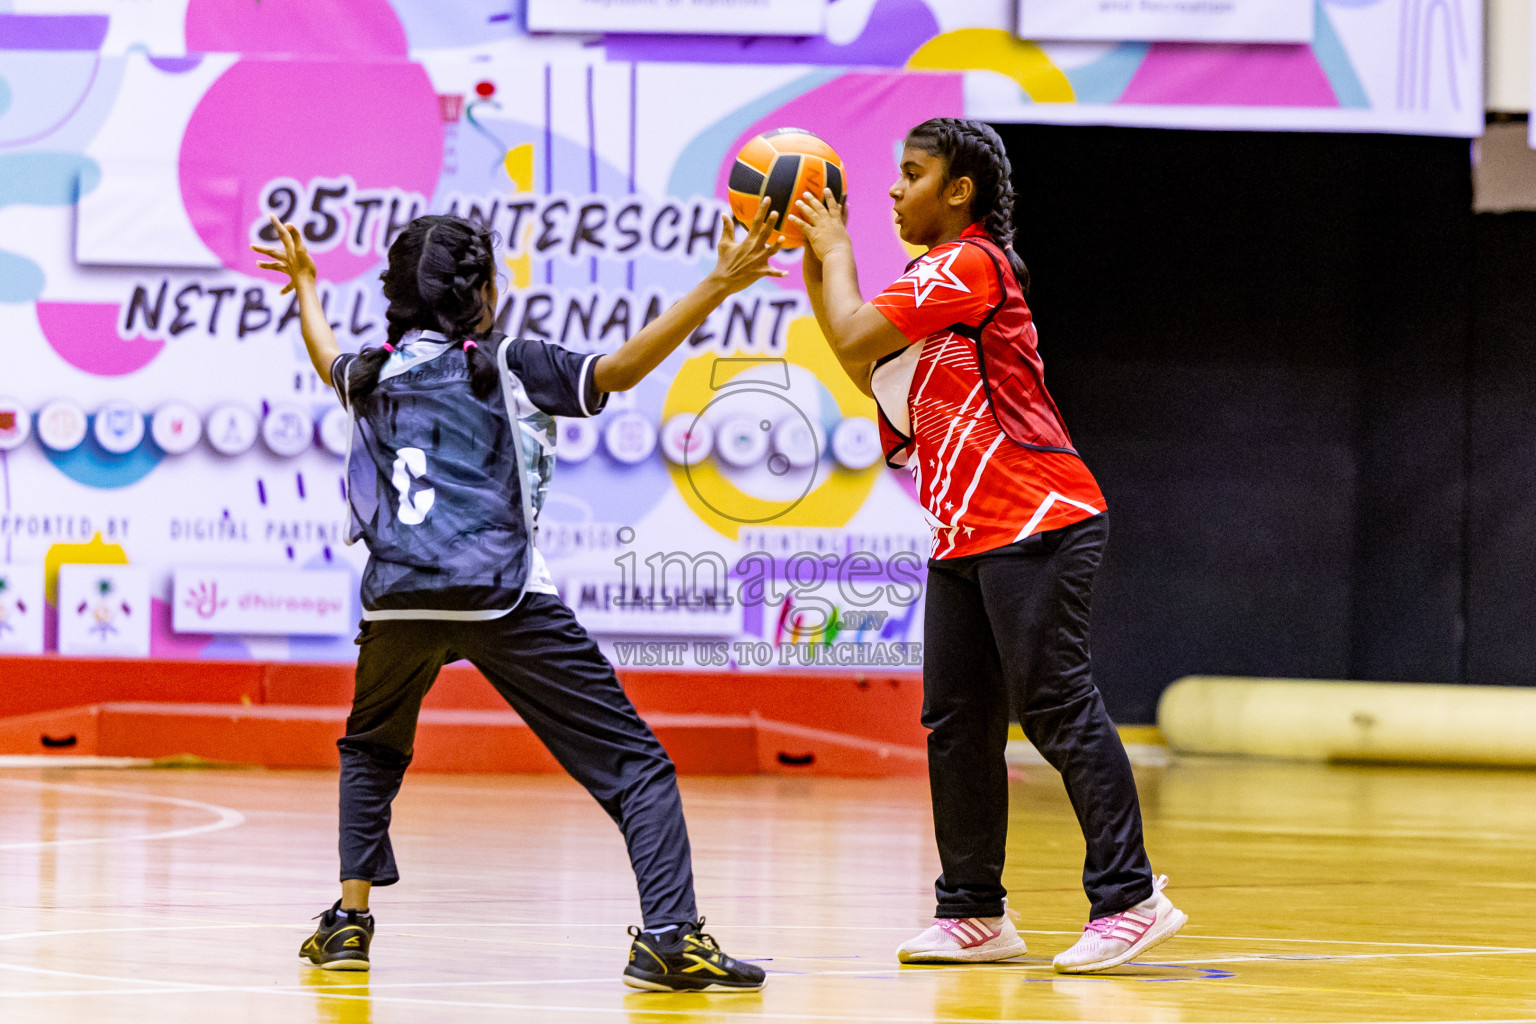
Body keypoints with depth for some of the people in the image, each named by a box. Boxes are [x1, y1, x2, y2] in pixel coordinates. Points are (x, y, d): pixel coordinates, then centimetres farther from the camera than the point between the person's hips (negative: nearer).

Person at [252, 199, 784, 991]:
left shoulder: (375, 375, 18)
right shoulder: (507, 366, 6)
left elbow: (328, 362, 42)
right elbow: (618, 371, -7)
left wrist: (305, 287, 62)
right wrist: (716, 288, -9)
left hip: (398, 597, 4)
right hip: (500, 597, -4)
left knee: (372, 751, 33)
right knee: (632, 763, -1)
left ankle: (350, 920, 21)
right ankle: (668, 937, -17)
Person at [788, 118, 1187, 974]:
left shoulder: (969, 264, -10)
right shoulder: (936, 277, 22)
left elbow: (856, 337, -15)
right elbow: (868, 370, 25)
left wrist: (836, 250, 2)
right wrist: (815, 263, 21)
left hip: (1035, 524, -10)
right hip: (967, 536, 10)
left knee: (1056, 705, -12)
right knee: (957, 719, 8)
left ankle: (1130, 897, -11)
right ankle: (976, 914, 13)